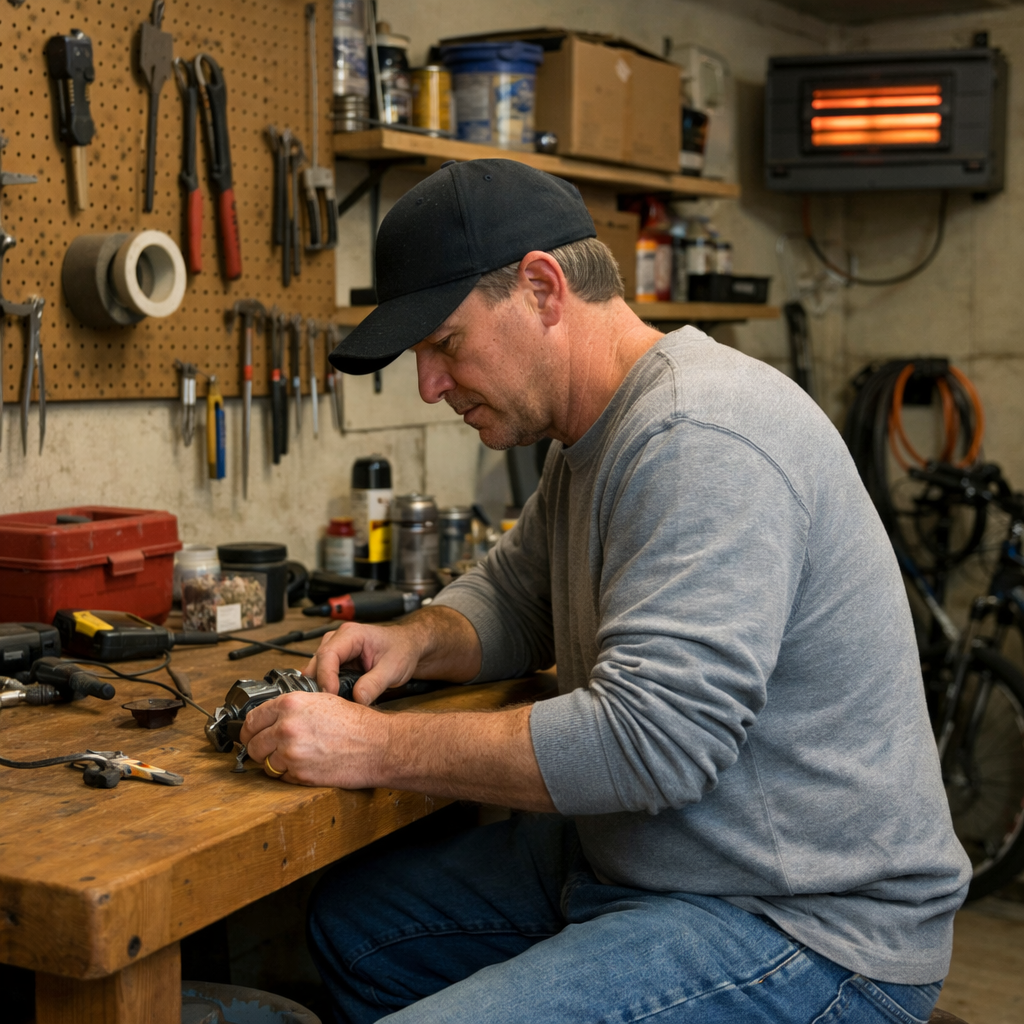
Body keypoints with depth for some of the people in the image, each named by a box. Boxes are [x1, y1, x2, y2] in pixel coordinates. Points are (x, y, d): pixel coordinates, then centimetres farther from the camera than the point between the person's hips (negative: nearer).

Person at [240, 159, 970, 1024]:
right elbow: (512, 595, 23)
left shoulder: (699, 440, -24)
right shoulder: (595, 438, 10)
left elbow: (651, 738, -30)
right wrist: (418, 640, 0)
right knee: (352, 918, 14)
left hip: (801, 924, -10)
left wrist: (377, 749, -24)